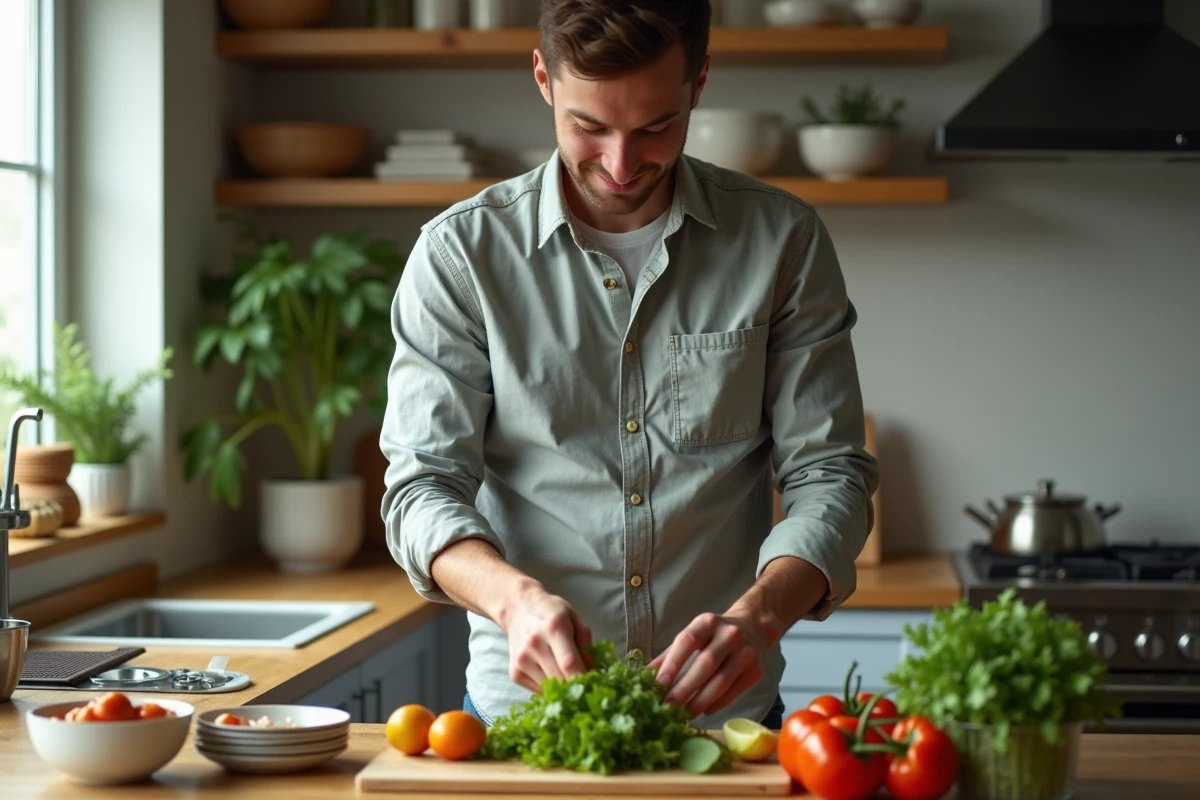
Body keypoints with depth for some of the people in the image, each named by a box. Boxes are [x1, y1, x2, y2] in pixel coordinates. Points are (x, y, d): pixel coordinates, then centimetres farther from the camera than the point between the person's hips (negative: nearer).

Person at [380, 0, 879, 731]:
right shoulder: (462, 252, 0)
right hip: (520, 712, -1)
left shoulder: (782, 241, 2)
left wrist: (756, 616, -19)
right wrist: (516, 598, -24)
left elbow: (829, 476, 1)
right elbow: (422, 484, -3)